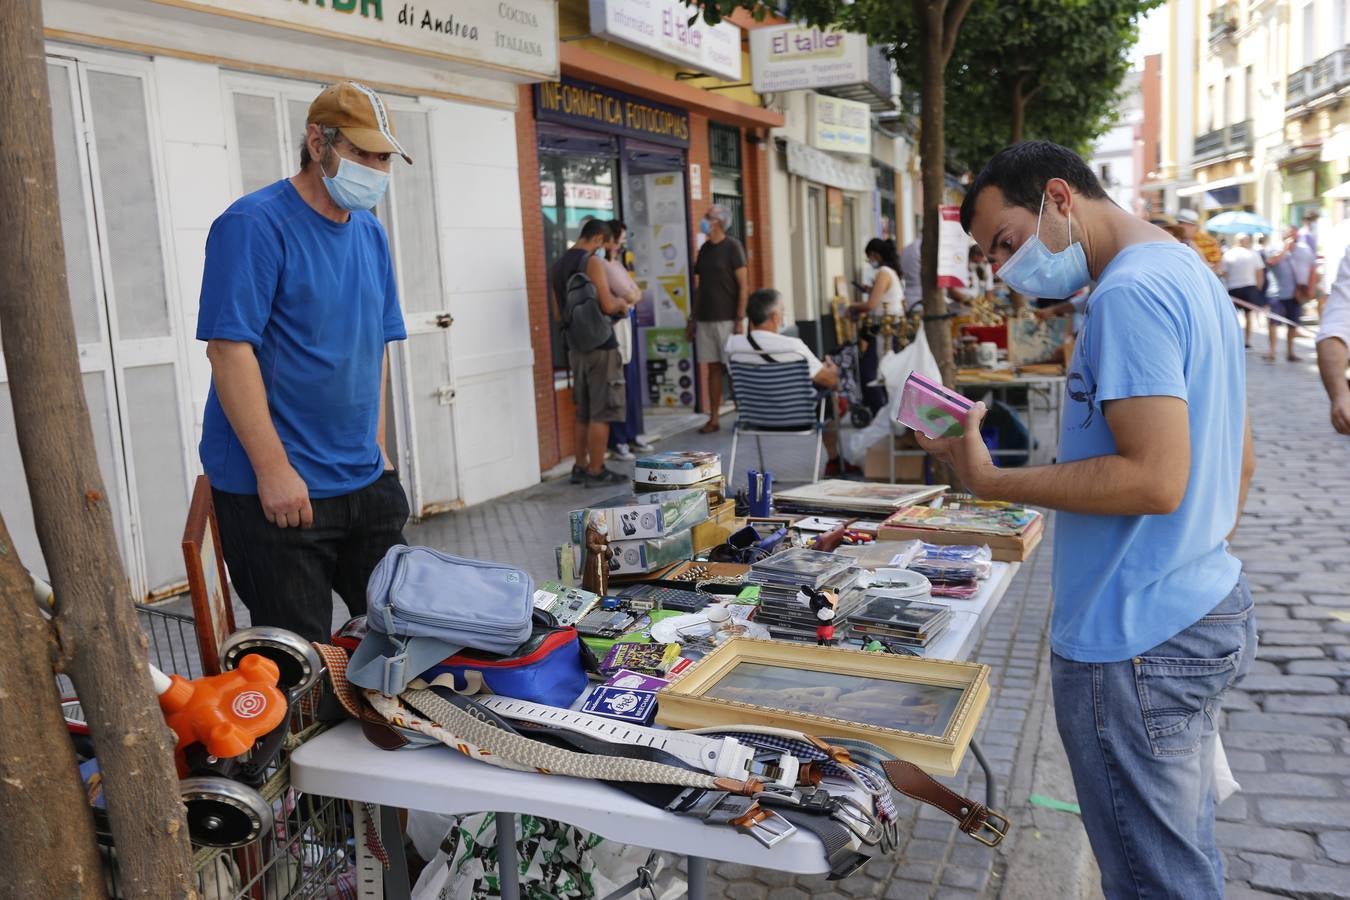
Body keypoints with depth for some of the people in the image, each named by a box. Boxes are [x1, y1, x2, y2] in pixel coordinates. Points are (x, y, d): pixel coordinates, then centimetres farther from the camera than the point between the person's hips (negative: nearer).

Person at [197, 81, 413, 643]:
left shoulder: (370, 233, 11)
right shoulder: (255, 225, -11)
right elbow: (228, 348, -18)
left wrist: (375, 446, 11)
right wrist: (274, 469, -20)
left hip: (365, 481, 7)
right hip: (279, 489, -7)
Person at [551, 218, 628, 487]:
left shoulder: (559, 265, 14)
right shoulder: (593, 262, -11)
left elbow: (559, 314, 18)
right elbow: (608, 305, -19)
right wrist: (621, 303, 1)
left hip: (576, 346, 8)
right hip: (600, 345, -8)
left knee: (583, 412, 15)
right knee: (601, 413, -2)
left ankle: (580, 467, 21)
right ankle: (596, 472, 1)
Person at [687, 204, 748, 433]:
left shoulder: (732, 247, -5)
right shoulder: (704, 249, 12)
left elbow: (743, 285, -9)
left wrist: (740, 319, -15)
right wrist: (693, 319, 13)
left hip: (727, 319, -5)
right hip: (705, 319, 5)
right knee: (712, 368, 6)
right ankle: (713, 419, 10)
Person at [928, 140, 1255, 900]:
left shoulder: (1131, 292, -18)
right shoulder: (1193, 274, 14)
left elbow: (1155, 479, -26)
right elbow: (1240, 461, 20)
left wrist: (992, 481, -21)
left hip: (1137, 640, -10)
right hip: (1209, 607, 11)